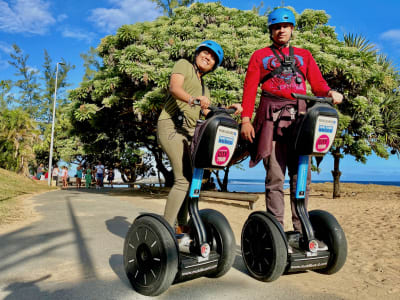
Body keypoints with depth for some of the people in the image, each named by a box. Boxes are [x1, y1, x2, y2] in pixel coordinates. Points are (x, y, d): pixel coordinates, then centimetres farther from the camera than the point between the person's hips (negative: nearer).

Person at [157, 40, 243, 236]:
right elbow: (174, 88, -13)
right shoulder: (184, 65, 8)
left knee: (191, 179, 6)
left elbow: (208, 113, 15)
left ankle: (182, 225, 17)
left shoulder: (204, 87, 28)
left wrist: (229, 109, -1)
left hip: (190, 130, 8)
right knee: (183, 180, -17)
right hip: (172, 126, -8)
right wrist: (192, 99, -33)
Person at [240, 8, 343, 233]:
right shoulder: (260, 56, 19)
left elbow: (318, 83, 13)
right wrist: (246, 119, -5)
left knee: (301, 176, -1)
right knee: (275, 177, -5)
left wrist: (331, 93, -11)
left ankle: (301, 229, 6)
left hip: (299, 116, 2)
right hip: (271, 117, -2)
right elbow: (250, 88, 7)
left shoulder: (304, 56, 25)